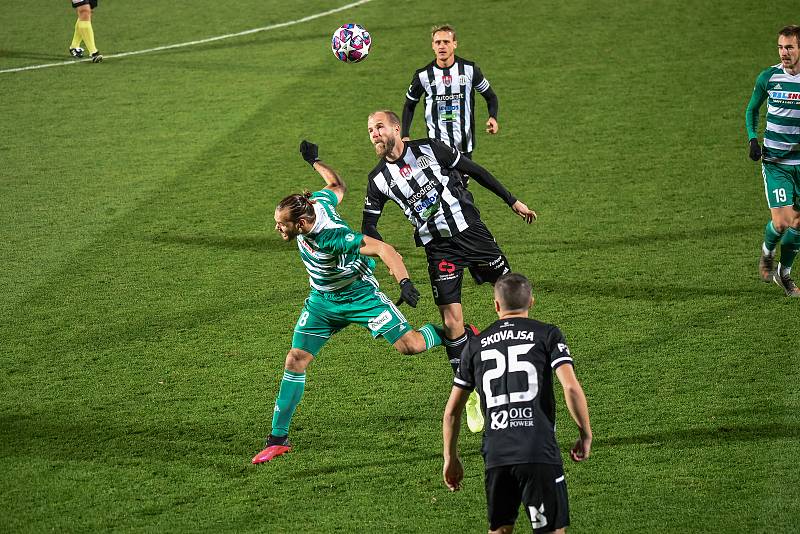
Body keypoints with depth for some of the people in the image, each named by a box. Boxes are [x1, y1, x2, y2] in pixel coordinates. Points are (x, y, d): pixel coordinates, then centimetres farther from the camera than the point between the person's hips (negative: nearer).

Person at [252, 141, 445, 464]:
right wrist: (315, 162, 23)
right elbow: (337, 187, 7)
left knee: (409, 345, -13)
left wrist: (404, 282, -50)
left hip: (360, 296, -7)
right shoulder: (316, 202, -14)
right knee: (295, 361, -2)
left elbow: (383, 249, -38)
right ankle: (278, 439, 4)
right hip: (322, 301, 7)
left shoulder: (332, 237, -36)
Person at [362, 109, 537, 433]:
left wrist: (512, 201, 8)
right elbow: (369, 227, 8)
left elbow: (475, 171, 5)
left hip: (470, 230, 0)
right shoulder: (379, 179, 1)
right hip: (439, 250, 0)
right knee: (451, 321, -9)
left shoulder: (429, 149, -3)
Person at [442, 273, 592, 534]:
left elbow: (452, 410, 18)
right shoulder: (547, 334, 6)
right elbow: (571, 387, -8)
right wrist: (586, 436, 4)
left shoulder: (476, 344, 16)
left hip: (495, 454, 3)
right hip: (540, 452, -3)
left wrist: (450, 458, 28)